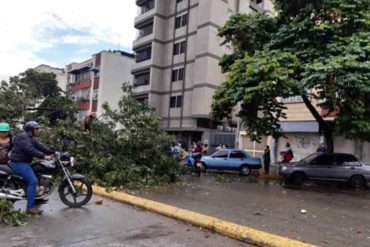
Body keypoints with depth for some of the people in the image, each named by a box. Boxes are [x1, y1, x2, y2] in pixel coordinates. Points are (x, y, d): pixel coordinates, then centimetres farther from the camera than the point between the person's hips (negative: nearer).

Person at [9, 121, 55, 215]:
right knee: (33, 180, -20)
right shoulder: (23, 137, -16)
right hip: (19, 163, -11)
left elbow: (40, 147, 14)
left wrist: (53, 152, 7)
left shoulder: (31, 139, 16)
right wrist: (44, 156, -38)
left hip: (24, 163, 11)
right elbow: (30, 150, -30)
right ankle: (30, 207, -19)